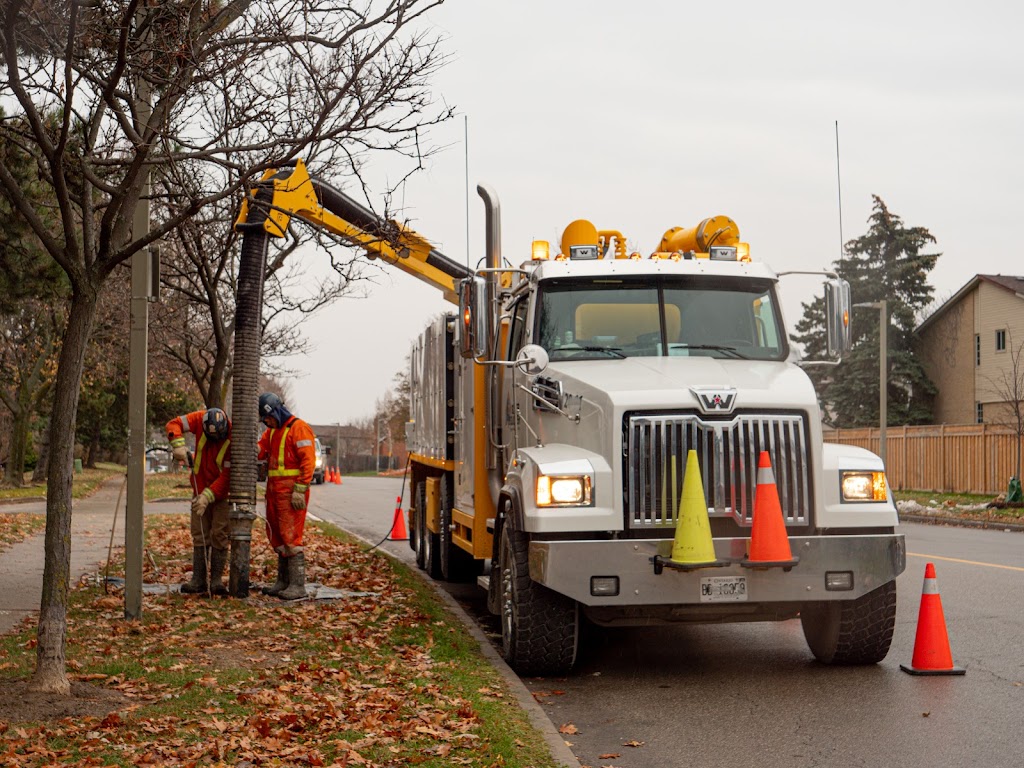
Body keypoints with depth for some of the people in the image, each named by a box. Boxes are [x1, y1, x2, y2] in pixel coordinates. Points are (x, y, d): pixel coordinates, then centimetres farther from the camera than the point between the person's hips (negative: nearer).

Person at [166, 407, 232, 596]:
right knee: (200, 536, 5)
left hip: (223, 492, -4)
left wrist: (208, 496, -29)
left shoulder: (233, 439, -26)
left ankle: (216, 580, -2)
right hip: (200, 489, 4)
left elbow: (227, 476, -25)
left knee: (219, 536, -7)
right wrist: (178, 444, -28)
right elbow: (174, 424, -10)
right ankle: (198, 581, 8)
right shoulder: (200, 419, -15)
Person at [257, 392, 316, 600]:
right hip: (274, 490, 9)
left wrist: (300, 490, -20)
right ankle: (283, 582, 21)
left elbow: (308, 460, -16)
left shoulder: (299, 428, -10)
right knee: (277, 536, 12)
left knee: (290, 537, -10)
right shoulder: (271, 431, 18)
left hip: (291, 491, -9)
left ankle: (297, 586, -7)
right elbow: (260, 451, 7)